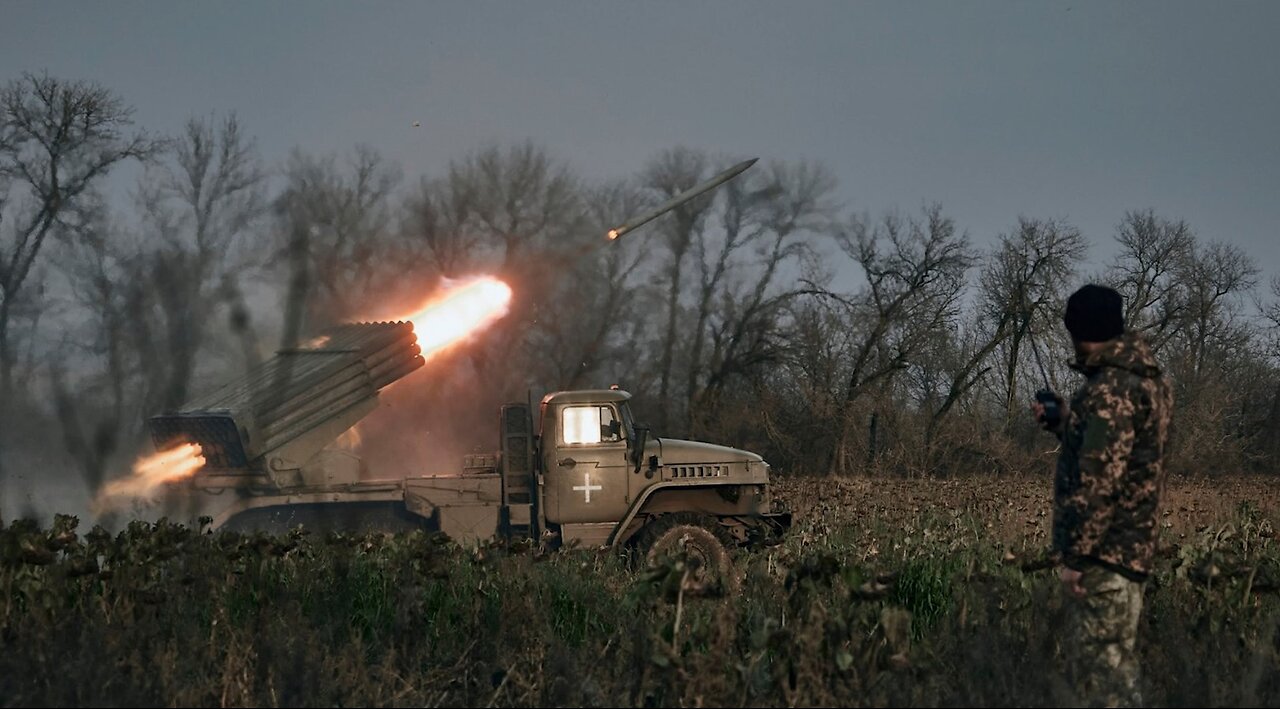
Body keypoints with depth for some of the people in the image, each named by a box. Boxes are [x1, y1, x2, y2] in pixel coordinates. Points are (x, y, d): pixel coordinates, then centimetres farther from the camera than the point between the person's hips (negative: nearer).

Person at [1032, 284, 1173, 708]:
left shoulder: (1111, 389, -19)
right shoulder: (1145, 380, 12)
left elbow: (1099, 481, -23)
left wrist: (1075, 555, -20)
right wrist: (1064, 424, 20)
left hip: (1104, 550, -10)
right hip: (1129, 543, 10)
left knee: (1101, 664, -7)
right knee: (1110, 659, 17)